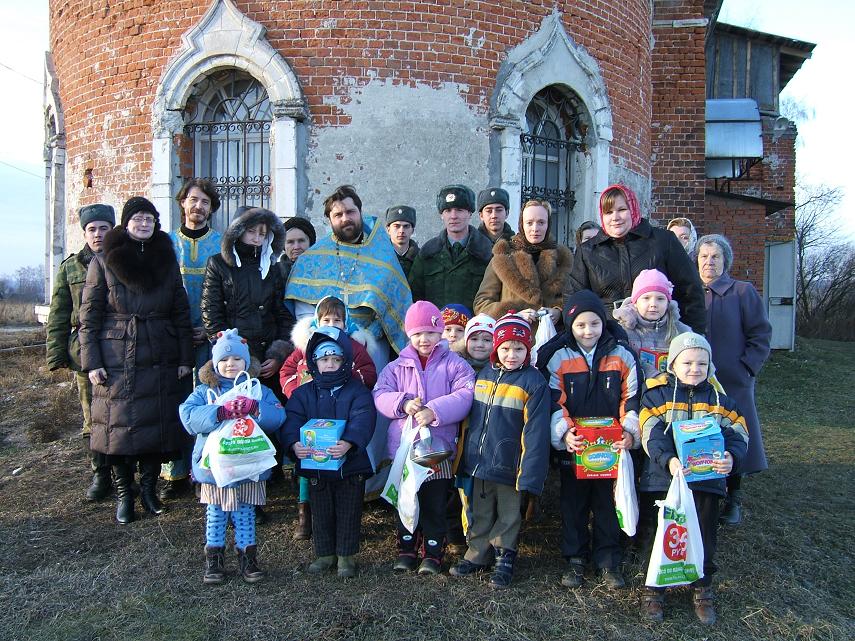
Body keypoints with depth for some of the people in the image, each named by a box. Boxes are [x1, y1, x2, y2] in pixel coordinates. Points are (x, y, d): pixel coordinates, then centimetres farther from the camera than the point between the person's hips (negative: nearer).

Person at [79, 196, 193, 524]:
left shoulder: (167, 260, 9)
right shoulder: (103, 261, 2)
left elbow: (181, 313, 9)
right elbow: (89, 316, 0)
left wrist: (185, 359, 4)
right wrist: (91, 362, -7)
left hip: (161, 361, 2)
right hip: (117, 361, -2)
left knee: (159, 424, 5)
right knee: (120, 426, 1)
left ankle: (149, 488, 22)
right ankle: (124, 494, 16)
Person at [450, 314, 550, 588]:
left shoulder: (534, 382, -13)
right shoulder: (483, 375, 4)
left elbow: (535, 432, -16)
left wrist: (530, 473, -19)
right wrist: (464, 457, 12)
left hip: (508, 467, -5)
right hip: (479, 462, 5)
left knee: (508, 516, 12)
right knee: (480, 514, 19)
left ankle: (505, 558, 29)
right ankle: (477, 555, 34)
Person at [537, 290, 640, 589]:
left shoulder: (621, 357, 1)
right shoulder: (558, 358, -4)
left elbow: (631, 399, 2)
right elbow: (554, 402, -6)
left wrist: (630, 431, -11)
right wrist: (564, 432, -19)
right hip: (573, 445, 0)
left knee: (608, 503, 10)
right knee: (573, 503, 10)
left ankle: (608, 560, 26)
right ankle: (575, 559, 25)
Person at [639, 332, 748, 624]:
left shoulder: (718, 398, 7)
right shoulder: (656, 395, -2)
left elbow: (737, 433, -1)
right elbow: (652, 436, -12)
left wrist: (732, 457, -22)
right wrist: (668, 460, -30)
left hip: (707, 479, 3)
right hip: (663, 479, -2)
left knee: (704, 535, 12)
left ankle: (703, 589, 32)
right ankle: (654, 588, 24)